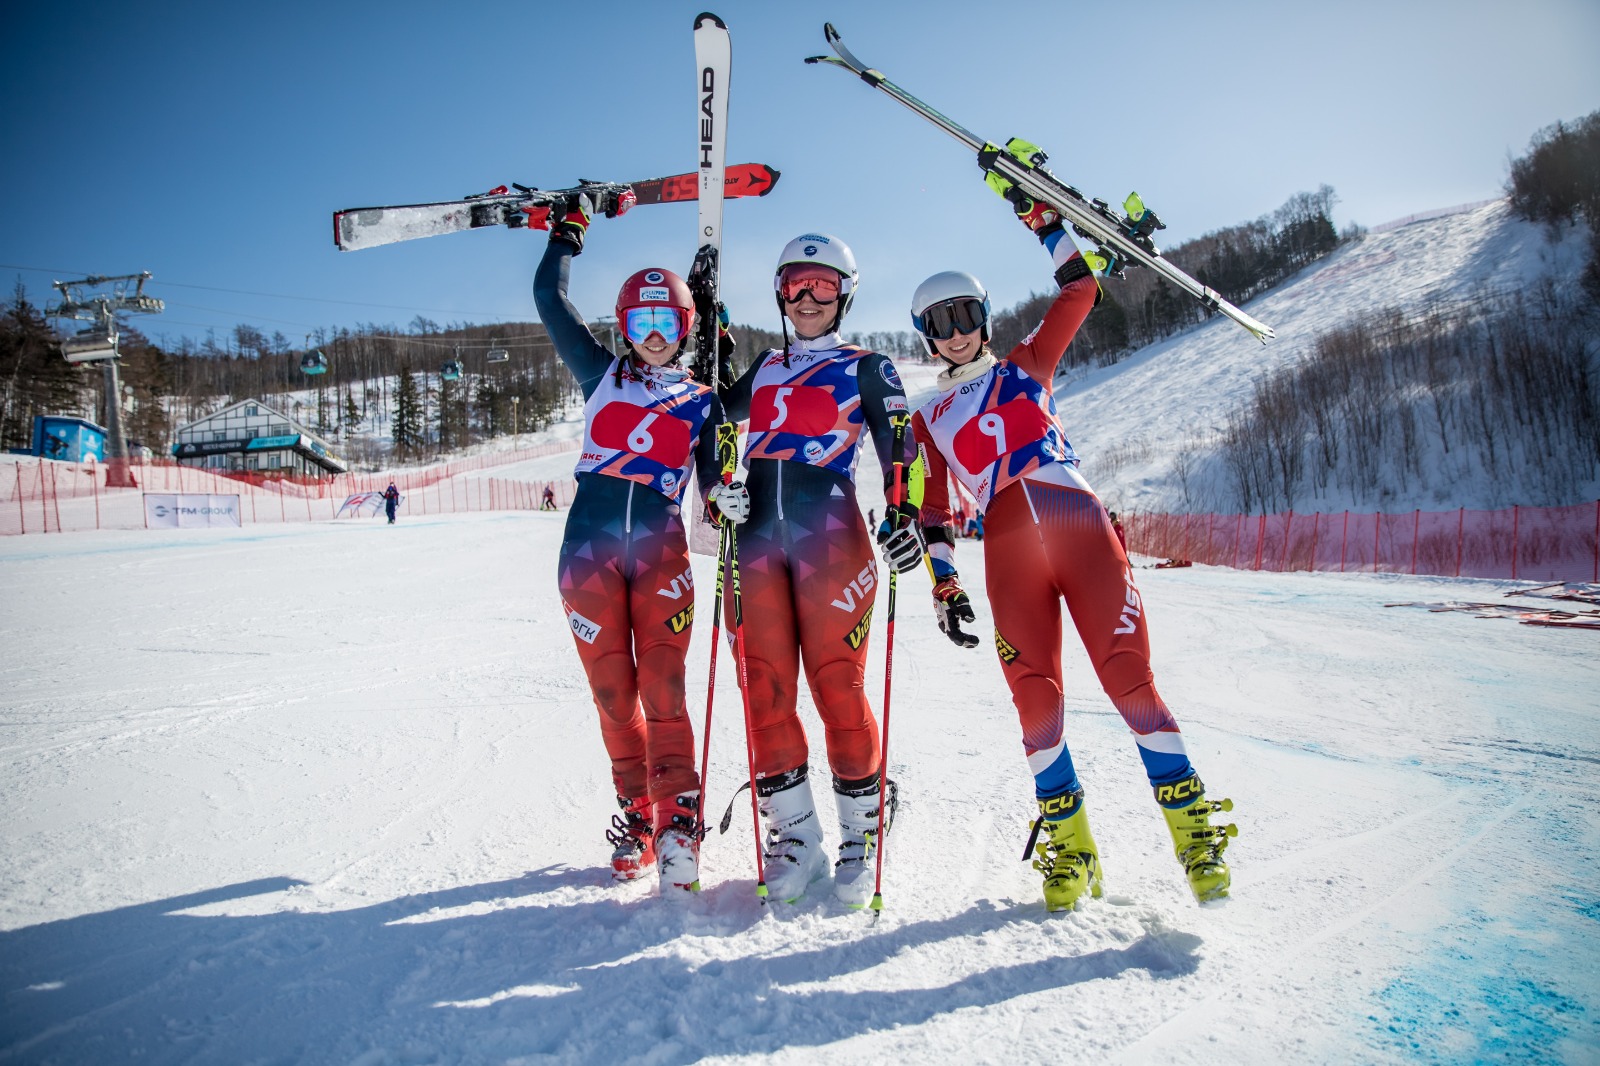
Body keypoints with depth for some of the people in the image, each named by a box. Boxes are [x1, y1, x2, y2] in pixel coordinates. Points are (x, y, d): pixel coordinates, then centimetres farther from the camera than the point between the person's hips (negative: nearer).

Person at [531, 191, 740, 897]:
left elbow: (712, 477, 11)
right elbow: (551, 301, 14)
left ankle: (678, 825, -5)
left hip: (660, 552, -1)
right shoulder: (601, 375, 13)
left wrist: (726, 498, -10)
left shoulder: (701, 402, 12)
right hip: (589, 548, 1)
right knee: (612, 692, 4)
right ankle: (635, 816, 16)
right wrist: (568, 229, 17)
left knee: (663, 692, -9)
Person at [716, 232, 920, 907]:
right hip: (757, 531, 4)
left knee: (839, 687, -5)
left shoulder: (866, 368, 10)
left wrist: (903, 512, -15)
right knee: (766, 688, 1)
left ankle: (862, 835, 10)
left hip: (829, 530, -4)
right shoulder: (765, 368, 22)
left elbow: (898, 446, 0)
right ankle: (793, 836, 12)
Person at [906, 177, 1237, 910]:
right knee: (1035, 695, -5)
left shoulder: (1025, 367, 21)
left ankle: (1194, 826, 2)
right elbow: (933, 512, 17)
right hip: (1008, 550, 1)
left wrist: (1043, 221, 12)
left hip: (1079, 525, -1)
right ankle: (1068, 845, 8)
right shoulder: (929, 421, 22)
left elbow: (1080, 291, 16)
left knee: (1128, 677, -8)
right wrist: (943, 583, 7)